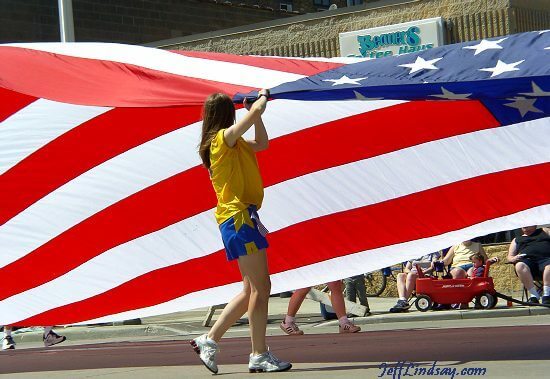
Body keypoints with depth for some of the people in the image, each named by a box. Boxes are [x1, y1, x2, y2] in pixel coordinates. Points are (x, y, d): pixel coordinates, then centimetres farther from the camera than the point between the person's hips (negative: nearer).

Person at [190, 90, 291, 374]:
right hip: (239, 217, -10)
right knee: (260, 286, -9)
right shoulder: (224, 137, -8)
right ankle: (259, 355, -7)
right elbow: (256, 110, -16)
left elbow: (261, 143, 29)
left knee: (252, 289, 12)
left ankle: (210, 340, 12)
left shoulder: (233, 144, 19)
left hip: (239, 217, 10)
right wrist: (263, 97, 5)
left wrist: (255, 112, 20)